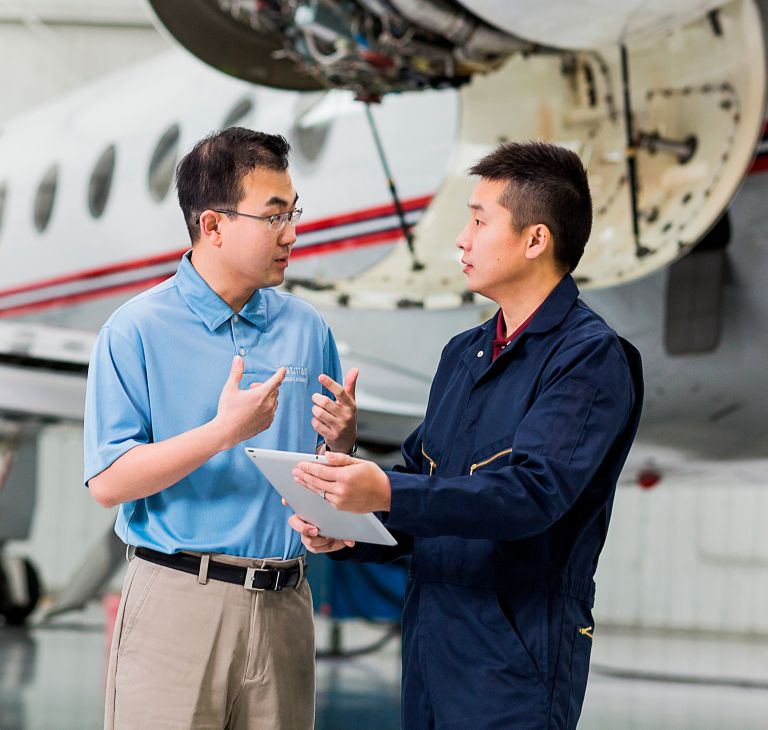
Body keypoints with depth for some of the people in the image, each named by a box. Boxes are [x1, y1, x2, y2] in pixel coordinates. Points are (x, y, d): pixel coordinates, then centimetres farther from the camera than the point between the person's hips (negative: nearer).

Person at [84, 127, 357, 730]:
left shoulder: (307, 329, 9)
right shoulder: (137, 330, -4)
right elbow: (108, 482, -11)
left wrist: (340, 439, -8)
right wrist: (225, 432, -19)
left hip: (284, 605, 4)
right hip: (178, 602, -4)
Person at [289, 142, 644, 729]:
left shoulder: (594, 358, -11)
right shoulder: (463, 354, 15)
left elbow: (533, 492, -24)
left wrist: (387, 493, -33)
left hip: (516, 658, -7)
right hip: (429, 647, 7)